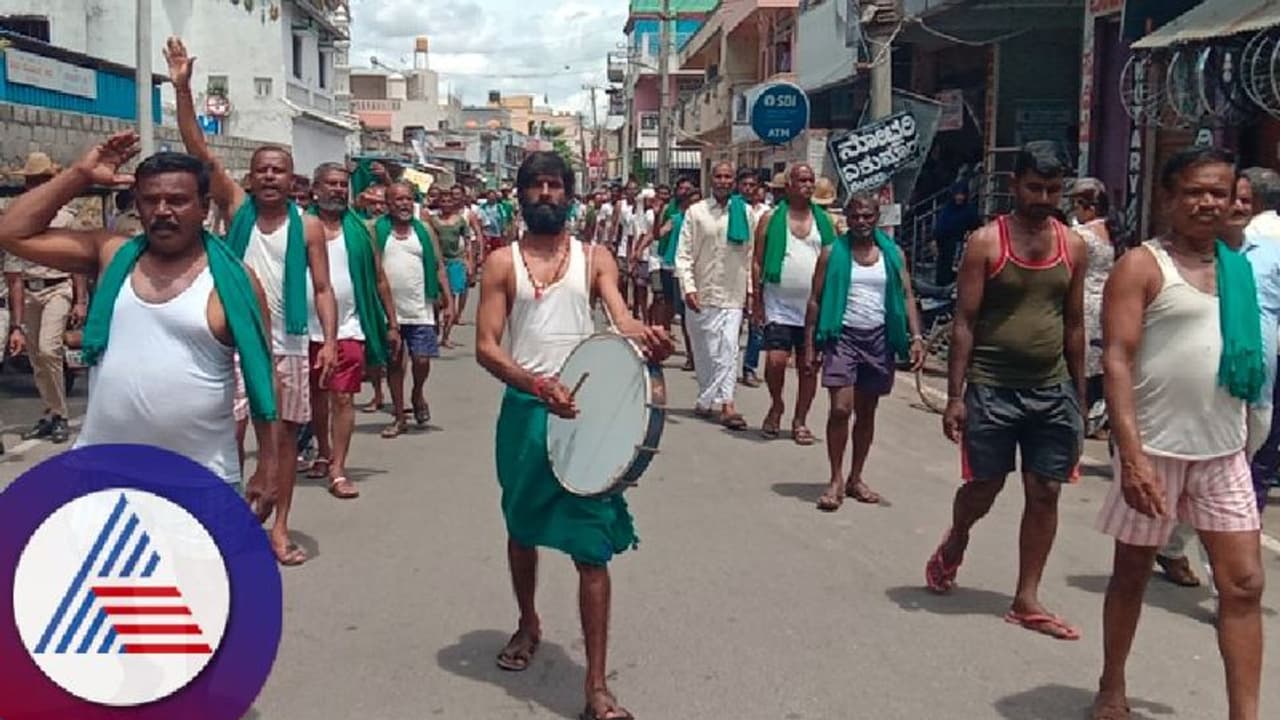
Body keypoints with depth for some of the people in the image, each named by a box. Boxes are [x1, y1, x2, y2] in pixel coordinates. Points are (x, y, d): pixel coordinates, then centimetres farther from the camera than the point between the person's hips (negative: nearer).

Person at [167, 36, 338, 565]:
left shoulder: (307, 226, 0)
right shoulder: (236, 208, 1)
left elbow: (322, 289, 0)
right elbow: (199, 151, -7)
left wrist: (329, 340, -12)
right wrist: (183, 88, -16)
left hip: (289, 346, 1)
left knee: (284, 438, 8)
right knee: (228, 435, -5)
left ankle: (279, 529, 20)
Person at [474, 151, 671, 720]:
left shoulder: (594, 259, 7)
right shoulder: (503, 263, 4)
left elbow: (622, 319, -7)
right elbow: (486, 347, -5)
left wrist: (647, 338, -32)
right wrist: (538, 384, -22)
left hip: (585, 409, -1)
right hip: (524, 410, 1)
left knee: (592, 547, -6)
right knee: (523, 529, 20)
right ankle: (528, 625, 48)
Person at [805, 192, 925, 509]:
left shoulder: (893, 254, 7)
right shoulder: (832, 252, 1)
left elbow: (907, 297, 6)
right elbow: (815, 300, 1)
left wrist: (916, 336, -8)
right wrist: (810, 345, -3)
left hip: (879, 339, 3)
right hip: (843, 336, -3)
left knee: (866, 412, 10)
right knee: (840, 409, -12)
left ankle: (856, 478, 23)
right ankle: (836, 480, 0)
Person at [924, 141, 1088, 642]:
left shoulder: (1073, 247, 7)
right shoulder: (986, 242, -6)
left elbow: (1074, 325, 12)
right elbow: (964, 323, -7)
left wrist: (1079, 396, 11)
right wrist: (955, 396, -12)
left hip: (1053, 390, 4)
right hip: (993, 388, -4)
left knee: (1045, 494, 5)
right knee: (984, 488, 6)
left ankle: (1027, 601, 16)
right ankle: (953, 547, 38)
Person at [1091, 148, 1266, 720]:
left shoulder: (1238, 268, 10)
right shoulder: (1142, 266, -8)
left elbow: (1247, 358, 19)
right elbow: (1117, 362, -16)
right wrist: (1131, 454, -25)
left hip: (1224, 453, 5)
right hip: (1155, 449, -5)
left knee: (1244, 583, 2)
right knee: (1132, 574, 9)